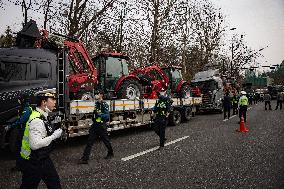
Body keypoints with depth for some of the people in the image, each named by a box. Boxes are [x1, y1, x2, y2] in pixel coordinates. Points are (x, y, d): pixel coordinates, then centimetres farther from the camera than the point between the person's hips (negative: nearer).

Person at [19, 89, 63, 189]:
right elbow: (34, 144, -33)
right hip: (33, 163, -9)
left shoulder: (42, 117, 3)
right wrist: (54, 136, -25)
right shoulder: (37, 120, -27)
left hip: (43, 159, 9)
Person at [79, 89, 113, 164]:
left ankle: (110, 153, 34)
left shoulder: (104, 104, -15)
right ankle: (85, 158, 7)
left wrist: (100, 114, -35)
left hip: (101, 126, -7)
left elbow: (107, 116, -23)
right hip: (95, 125, 7)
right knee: (89, 142, 3)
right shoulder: (96, 103, 10)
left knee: (106, 141, 11)